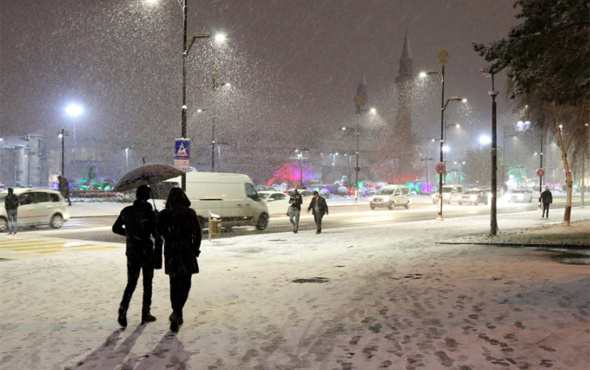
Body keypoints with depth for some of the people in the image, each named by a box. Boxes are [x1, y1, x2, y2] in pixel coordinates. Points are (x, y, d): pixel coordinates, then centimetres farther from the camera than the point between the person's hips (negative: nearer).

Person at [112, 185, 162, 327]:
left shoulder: (126, 211, -1)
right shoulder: (150, 214, -12)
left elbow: (116, 228, 12)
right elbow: (157, 236, -13)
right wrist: (158, 256, -5)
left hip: (131, 252, 3)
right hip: (146, 252, -3)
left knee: (131, 282, 11)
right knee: (147, 283, 10)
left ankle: (123, 307, -11)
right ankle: (145, 314, 15)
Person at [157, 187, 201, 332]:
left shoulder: (163, 214, 0)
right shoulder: (190, 213, -7)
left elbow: (157, 233, 1)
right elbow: (197, 233, -5)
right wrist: (195, 249, 5)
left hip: (170, 254, 3)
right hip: (186, 253, -3)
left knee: (174, 284, 16)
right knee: (184, 284, 4)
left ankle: (177, 316, 23)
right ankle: (177, 312, -16)